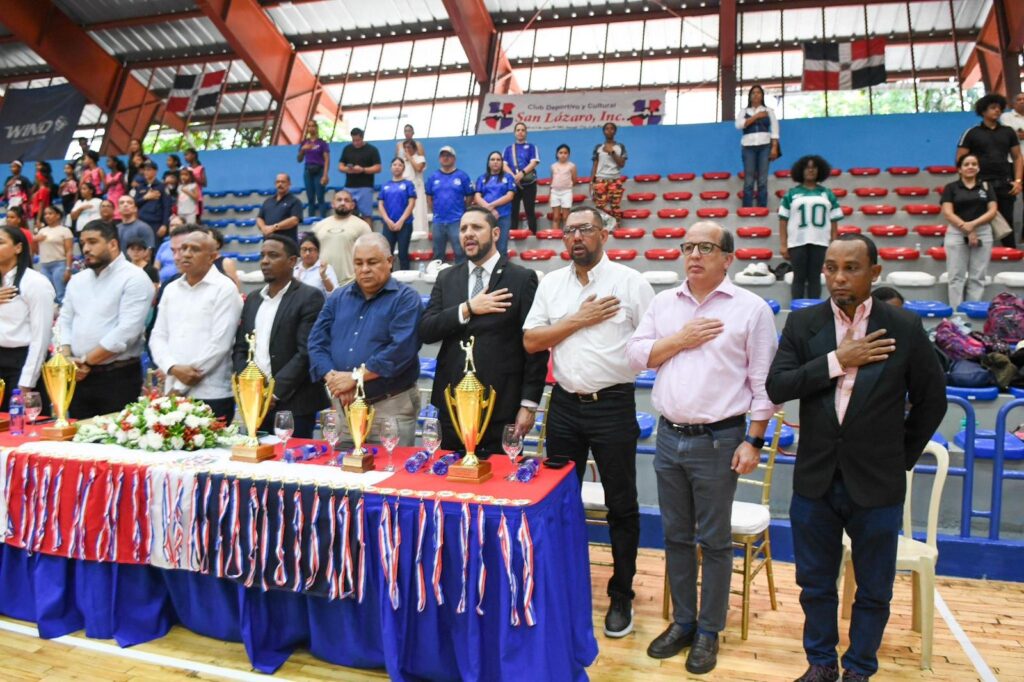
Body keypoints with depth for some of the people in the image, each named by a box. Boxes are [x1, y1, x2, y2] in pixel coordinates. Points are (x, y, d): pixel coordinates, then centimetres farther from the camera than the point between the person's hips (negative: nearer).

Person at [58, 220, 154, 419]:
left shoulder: (134, 279, -9)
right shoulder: (77, 280, 15)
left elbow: (127, 331, -17)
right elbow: (64, 321, 14)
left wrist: (85, 362, -12)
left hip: (118, 378, -6)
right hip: (79, 377, 7)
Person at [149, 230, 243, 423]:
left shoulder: (224, 289, -5)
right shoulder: (171, 289, 14)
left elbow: (220, 343, -11)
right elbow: (157, 336, 11)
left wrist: (181, 386, -8)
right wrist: (173, 368, -10)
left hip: (211, 395, -5)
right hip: (171, 393, 5)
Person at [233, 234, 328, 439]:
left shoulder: (309, 297, -6)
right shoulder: (252, 300, 16)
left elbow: (306, 352, -13)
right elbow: (239, 349, 14)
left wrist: (274, 392, -15)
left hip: (293, 405, -6)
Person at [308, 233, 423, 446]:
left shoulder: (405, 299, -4)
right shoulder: (338, 298, 14)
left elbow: (401, 348, -17)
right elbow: (317, 342, 6)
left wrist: (354, 377, -17)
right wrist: (332, 378, -12)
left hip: (391, 407, -5)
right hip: (343, 406, 5)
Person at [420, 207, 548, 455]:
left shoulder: (522, 279, -3)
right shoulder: (446, 278, 10)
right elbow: (425, 331, 1)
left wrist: (529, 403, -8)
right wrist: (467, 309, -12)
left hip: (502, 406, -3)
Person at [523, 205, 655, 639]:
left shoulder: (630, 281, -4)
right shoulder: (551, 283, 6)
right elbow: (530, 342, -2)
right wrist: (579, 320, -10)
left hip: (613, 405, -3)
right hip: (565, 404, 4)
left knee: (621, 505, 8)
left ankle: (621, 596, 25)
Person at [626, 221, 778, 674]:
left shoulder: (751, 308, -6)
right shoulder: (663, 303, 7)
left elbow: (764, 383, -6)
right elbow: (635, 355, 4)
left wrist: (754, 441, -10)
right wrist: (680, 339, -9)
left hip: (718, 440, -4)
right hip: (669, 437, 4)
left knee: (714, 541, 8)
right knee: (675, 535, 15)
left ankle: (709, 631, 25)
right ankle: (683, 621, 31)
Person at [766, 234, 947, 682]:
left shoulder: (905, 328, -6)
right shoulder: (802, 323, -3)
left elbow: (931, 401, 4)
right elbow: (776, 388, -12)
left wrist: (903, 457, 5)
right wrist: (838, 360, -19)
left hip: (877, 486, -1)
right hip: (815, 481, 1)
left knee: (874, 591, 14)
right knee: (816, 585, 16)